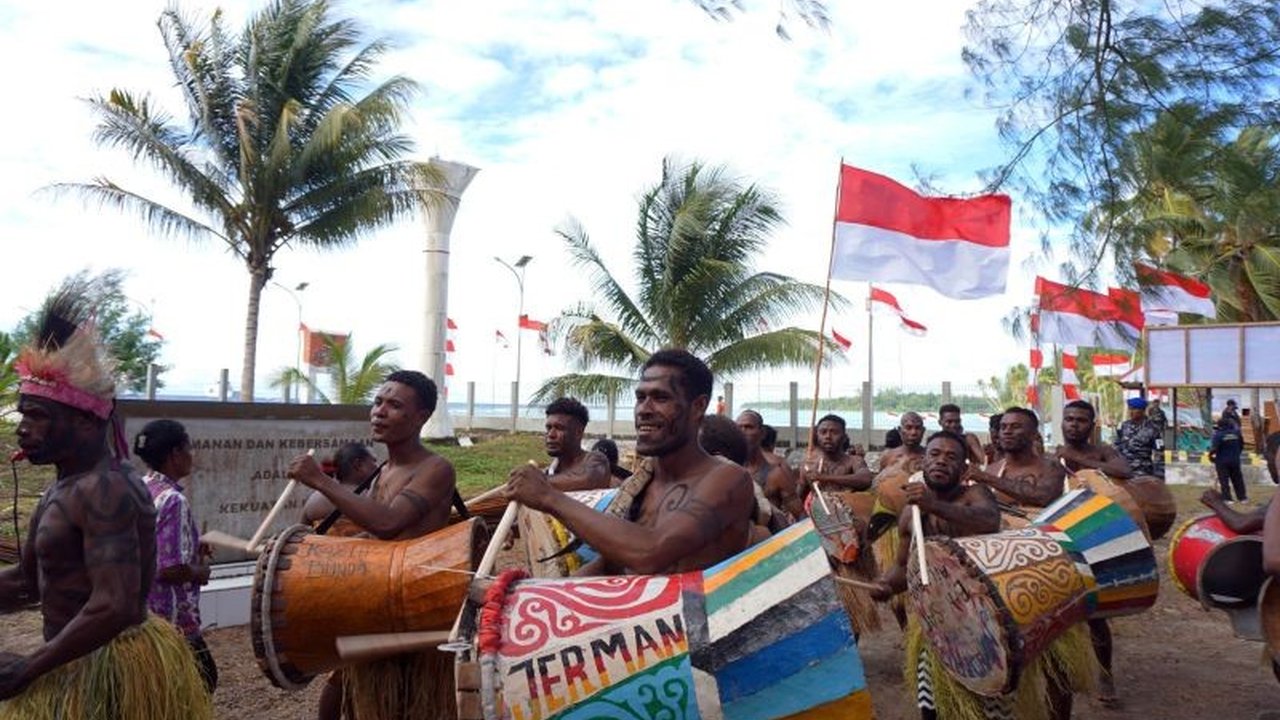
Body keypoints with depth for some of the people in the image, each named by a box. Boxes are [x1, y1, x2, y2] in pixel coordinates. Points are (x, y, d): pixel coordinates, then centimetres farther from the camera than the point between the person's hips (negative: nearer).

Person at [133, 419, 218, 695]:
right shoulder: (173, 500, -22)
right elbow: (171, 570, -26)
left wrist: (191, 549, 12)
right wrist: (201, 572, -7)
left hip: (139, 610, 9)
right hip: (170, 617, -9)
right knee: (202, 680, 6)